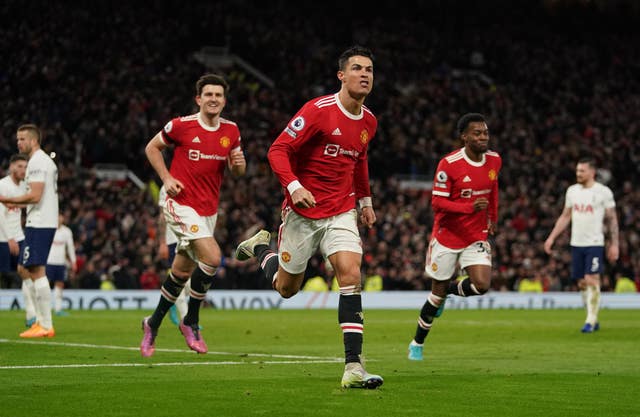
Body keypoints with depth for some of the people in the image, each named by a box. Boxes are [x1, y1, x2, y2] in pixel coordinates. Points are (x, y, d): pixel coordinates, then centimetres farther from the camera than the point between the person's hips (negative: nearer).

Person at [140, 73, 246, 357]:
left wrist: (239, 164, -9)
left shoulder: (231, 131, 5)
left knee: (182, 272, 12)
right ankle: (191, 322, -6)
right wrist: (166, 178, -7)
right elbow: (152, 147, 5)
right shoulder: (181, 126, -9)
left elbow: (236, 171, 15)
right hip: (181, 204, -6)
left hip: (209, 210, 6)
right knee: (212, 256, -23)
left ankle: (153, 324, 32)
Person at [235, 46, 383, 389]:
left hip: (341, 212, 4)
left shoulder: (368, 122, 4)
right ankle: (261, 248, 44)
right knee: (287, 287, 9)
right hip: (303, 210, -4)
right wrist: (294, 186, -29)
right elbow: (278, 150, -16)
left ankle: (353, 367, -20)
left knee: (351, 274, -18)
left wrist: (365, 200, 21)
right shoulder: (318, 110, -16)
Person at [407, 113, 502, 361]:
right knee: (437, 293, 4)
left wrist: (492, 219, 20)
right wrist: (470, 207, -32)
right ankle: (417, 343, 25)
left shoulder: (494, 161, -2)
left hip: (476, 237, 4)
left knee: (482, 285, -17)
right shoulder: (449, 164, -19)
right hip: (447, 237, -4)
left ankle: (449, 290, 18)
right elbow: (437, 203, -20)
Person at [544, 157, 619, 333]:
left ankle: (591, 321, -10)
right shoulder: (572, 191, 10)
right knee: (582, 283, 5)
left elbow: (612, 219, -1)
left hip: (595, 244, -5)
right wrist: (551, 238, 11)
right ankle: (593, 320, 17)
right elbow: (565, 216, 17)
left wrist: (614, 244, -5)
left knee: (591, 280, -13)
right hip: (576, 244, 5)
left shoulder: (603, 192, -4)